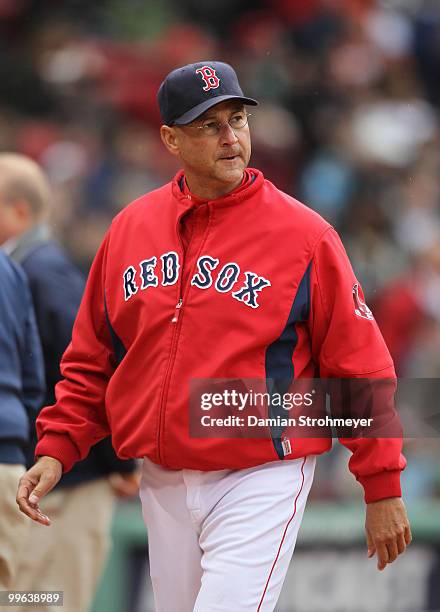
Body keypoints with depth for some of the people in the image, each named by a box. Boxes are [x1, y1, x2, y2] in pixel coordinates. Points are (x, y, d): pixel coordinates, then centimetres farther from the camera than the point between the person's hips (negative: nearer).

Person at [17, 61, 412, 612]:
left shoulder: (304, 234, -7)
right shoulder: (130, 228, 6)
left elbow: (359, 363, -5)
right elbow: (91, 359, 14)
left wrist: (383, 488, -6)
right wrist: (56, 449, 1)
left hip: (260, 483, -5)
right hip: (162, 484, 5)